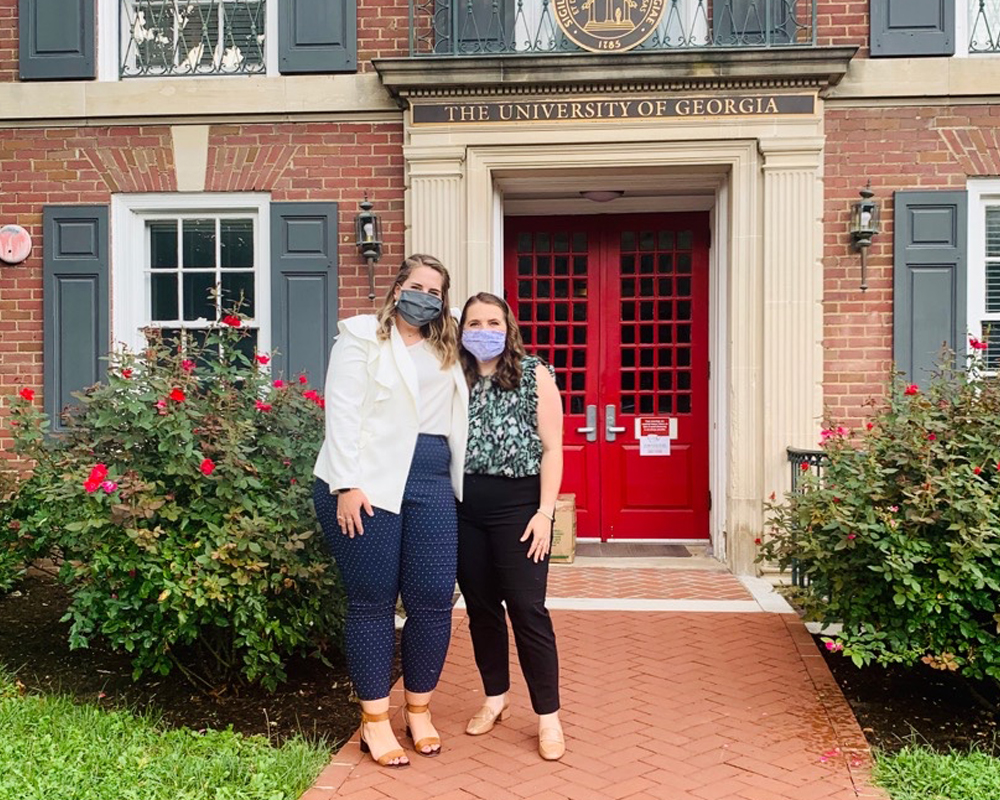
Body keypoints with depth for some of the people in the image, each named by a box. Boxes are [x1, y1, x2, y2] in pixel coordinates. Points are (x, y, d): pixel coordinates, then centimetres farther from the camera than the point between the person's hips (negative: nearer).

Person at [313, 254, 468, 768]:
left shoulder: (447, 352, 22)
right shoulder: (362, 336, 5)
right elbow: (343, 412, -5)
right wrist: (347, 483, -14)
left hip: (430, 482, 5)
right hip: (369, 481, -5)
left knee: (434, 598, 0)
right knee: (372, 600, 1)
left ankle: (418, 711, 19)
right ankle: (374, 720, 14)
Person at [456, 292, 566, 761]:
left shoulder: (534, 375, 1)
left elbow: (552, 448, -3)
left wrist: (545, 512, -10)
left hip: (517, 503, -3)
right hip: (463, 507, 4)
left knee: (526, 608, -4)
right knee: (480, 606, 11)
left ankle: (548, 716, 7)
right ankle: (495, 698, 28)